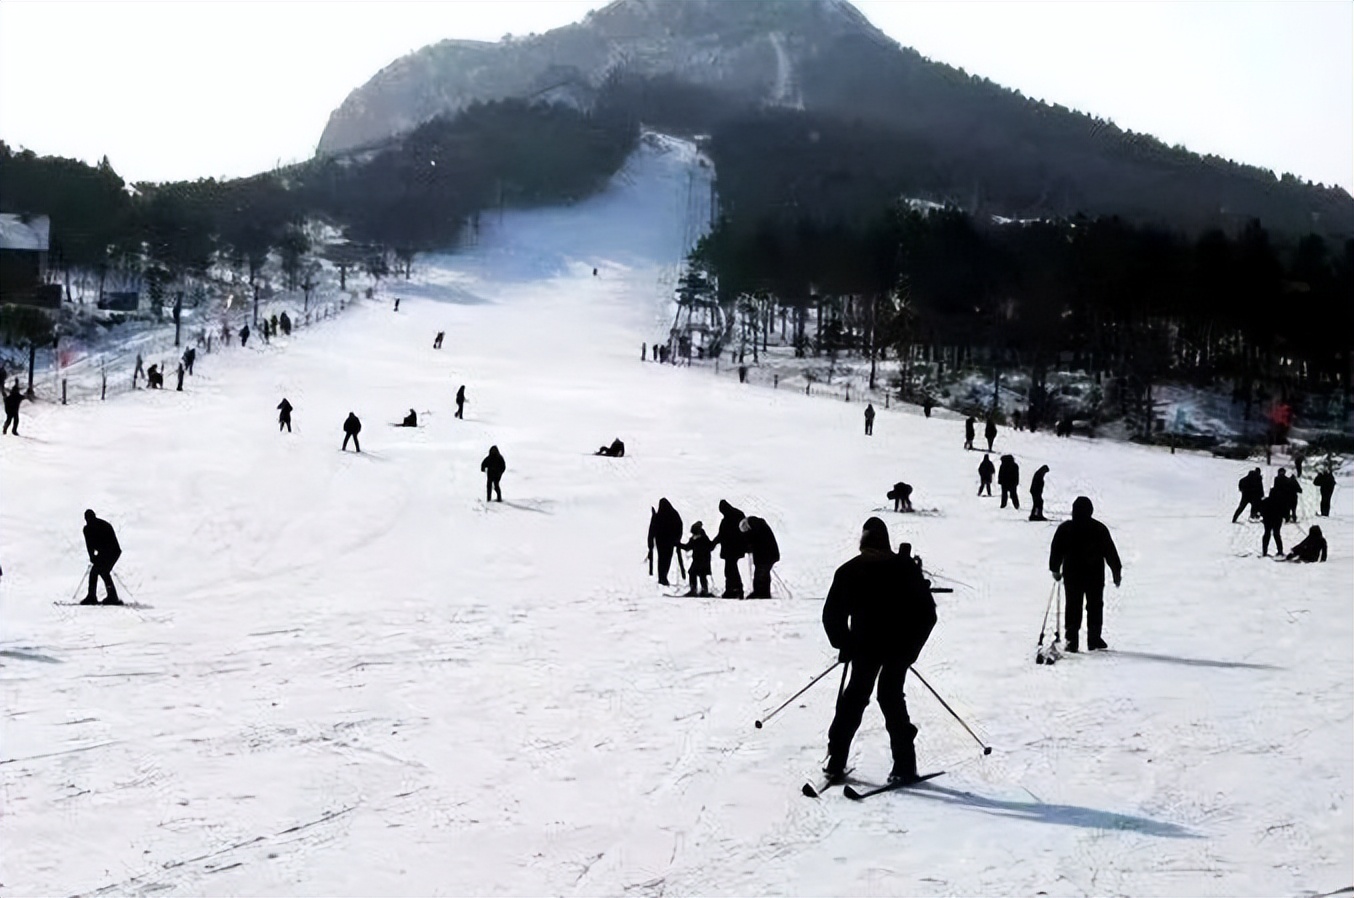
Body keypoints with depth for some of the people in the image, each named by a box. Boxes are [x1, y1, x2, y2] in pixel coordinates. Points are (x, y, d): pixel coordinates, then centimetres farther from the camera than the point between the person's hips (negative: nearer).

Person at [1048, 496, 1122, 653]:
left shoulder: (1064, 528, -2)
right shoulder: (1099, 529, -2)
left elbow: (1056, 551, 3)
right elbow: (1110, 552, 1)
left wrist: (1055, 569, 15)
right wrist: (1117, 571, 9)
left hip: (1071, 574, 1)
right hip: (1095, 575, 0)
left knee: (1073, 606, 5)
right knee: (1095, 606, 10)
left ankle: (1071, 640, -2)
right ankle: (1094, 639, 8)